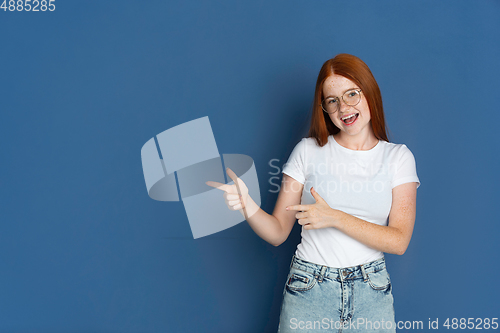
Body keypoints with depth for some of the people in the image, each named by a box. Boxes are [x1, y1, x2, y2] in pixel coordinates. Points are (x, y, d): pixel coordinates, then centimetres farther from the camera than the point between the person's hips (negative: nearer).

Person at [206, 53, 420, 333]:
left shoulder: (398, 157, 0)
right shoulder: (309, 150, -1)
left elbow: (399, 241, -8)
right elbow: (278, 232, -2)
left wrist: (335, 218, -19)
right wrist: (248, 205, -22)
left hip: (371, 292, 1)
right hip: (309, 289, 0)